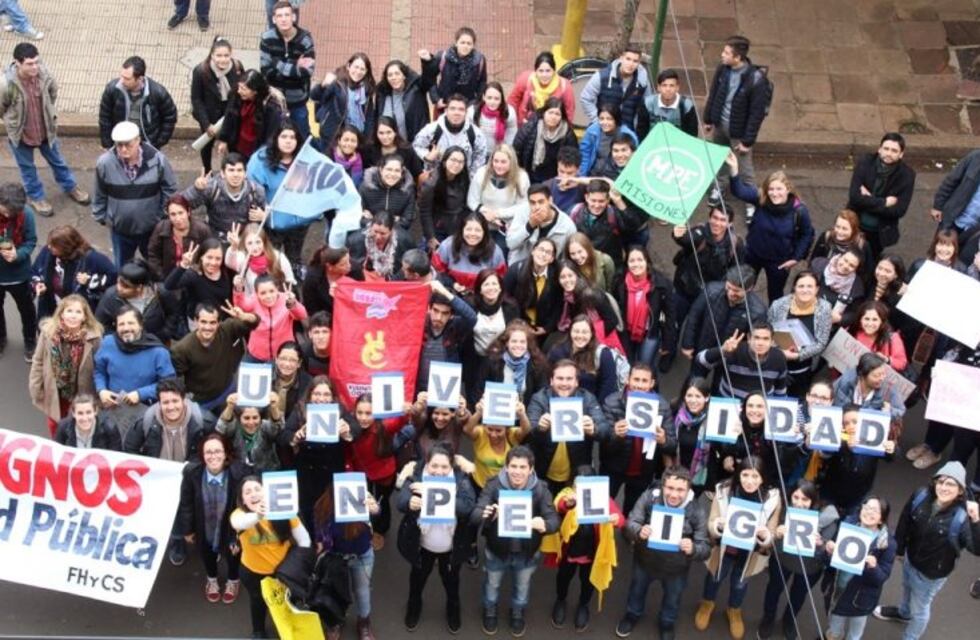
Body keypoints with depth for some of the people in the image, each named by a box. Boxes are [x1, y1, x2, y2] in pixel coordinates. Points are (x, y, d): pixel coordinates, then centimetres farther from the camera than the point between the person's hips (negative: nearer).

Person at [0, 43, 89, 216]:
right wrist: (14, 122, 3)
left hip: (46, 129, 3)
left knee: (57, 161, 26)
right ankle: (35, 197, 46)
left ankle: (70, 187, 50)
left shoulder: (44, 73, -23)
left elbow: (53, 91, 2)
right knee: (27, 168, 22)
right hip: (21, 134, -3)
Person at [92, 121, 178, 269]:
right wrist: (102, 217, 5)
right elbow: (100, 194, -3)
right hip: (120, 228, 1)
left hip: (152, 227, 0)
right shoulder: (105, 162, -20)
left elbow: (170, 189, -7)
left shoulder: (157, 159, -22)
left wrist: (164, 216, -3)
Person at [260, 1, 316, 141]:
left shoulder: (305, 39, -13)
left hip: (297, 100, 0)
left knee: (302, 139, 12)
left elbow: (308, 72, -18)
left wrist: (280, 68, -28)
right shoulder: (267, 38, -13)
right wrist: (296, 68, -25)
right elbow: (267, 70, -18)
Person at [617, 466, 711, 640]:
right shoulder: (649, 497, -27)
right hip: (645, 558, 0)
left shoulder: (697, 511, -27)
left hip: (676, 567, 0)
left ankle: (667, 623, 61)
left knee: (672, 598, 28)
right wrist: (639, 531, -47)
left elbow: (705, 549, -25)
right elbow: (630, 523, -23)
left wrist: (692, 549, -49)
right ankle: (632, 614, 62)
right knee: (637, 589, 30)